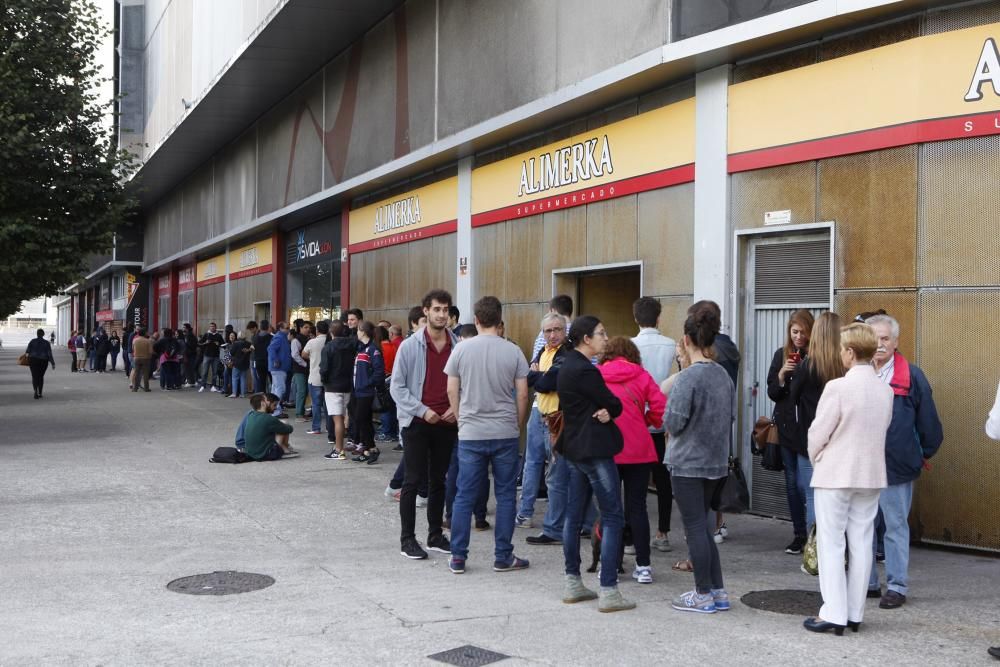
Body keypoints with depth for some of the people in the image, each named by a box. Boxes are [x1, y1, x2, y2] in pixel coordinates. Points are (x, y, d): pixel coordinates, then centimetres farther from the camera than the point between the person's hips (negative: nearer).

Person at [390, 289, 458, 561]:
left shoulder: (457, 347, 0)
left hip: (447, 423, 3)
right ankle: (407, 539, 9)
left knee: (439, 480, 12)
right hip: (416, 423, -3)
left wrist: (456, 409, -6)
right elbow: (397, 387, -4)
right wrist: (422, 410, -13)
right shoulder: (410, 346, -5)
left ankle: (435, 535, 22)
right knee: (413, 480, 1)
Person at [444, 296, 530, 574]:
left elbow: (452, 390, 1)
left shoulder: (462, 349, -3)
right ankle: (503, 557, 12)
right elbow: (522, 395, -2)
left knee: (464, 496, 7)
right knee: (506, 496, 8)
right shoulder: (513, 351, -4)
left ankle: (457, 558, 10)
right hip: (505, 434, -1)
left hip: (470, 434, 1)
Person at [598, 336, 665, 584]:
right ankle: (643, 566, 7)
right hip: (638, 451, 0)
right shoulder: (642, 376, 2)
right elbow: (660, 410, -5)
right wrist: (645, 421, 13)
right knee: (637, 507, 7)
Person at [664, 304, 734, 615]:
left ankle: (704, 595, 8)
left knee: (695, 526, 1)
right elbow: (731, 417, 12)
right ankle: (718, 591, 18)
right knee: (702, 525, 16)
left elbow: (673, 422, -16)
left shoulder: (687, 378, -17)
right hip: (716, 461, 7)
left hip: (688, 462, -7)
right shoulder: (724, 375, 5)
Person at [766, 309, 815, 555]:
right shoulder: (781, 355, 7)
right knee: (792, 482, 11)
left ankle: (814, 534, -2)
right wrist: (782, 374, -10)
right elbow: (772, 393, 6)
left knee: (805, 484, -10)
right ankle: (799, 534, 20)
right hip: (786, 427, 5)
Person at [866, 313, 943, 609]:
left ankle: (897, 586, 14)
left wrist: (925, 453, 8)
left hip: (896, 466, -3)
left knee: (896, 527, 6)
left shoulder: (911, 376, -4)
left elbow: (928, 420, 3)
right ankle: (866, 582, 22)